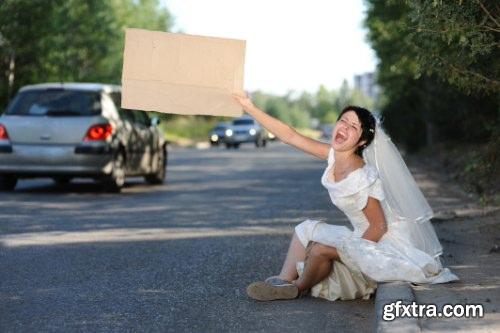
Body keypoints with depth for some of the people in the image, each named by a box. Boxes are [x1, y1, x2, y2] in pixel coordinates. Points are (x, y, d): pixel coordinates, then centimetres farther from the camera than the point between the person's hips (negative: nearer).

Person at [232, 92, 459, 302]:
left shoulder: (362, 178, -26)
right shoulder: (334, 155, -4)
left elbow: (379, 228, -22)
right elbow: (289, 135, -1)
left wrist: (347, 252, -14)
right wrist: (250, 108, -2)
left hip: (390, 245, -9)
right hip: (366, 238, 9)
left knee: (321, 249, -23)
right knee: (307, 229, 8)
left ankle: (299, 288, 5)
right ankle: (283, 282, 0)